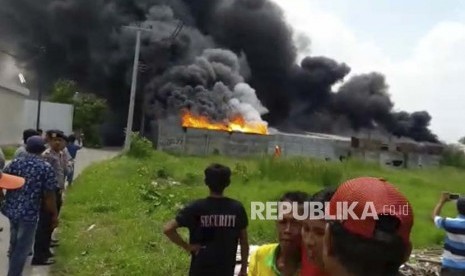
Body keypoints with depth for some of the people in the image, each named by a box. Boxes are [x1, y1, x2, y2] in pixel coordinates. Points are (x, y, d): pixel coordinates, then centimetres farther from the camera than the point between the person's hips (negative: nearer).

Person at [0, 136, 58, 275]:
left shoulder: (15, 163, 2)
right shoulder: (46, 168, -11)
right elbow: (49, 196, -11)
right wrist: (54, 215, 1)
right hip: (29, 213, -6)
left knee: (14, 244, 27)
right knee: (23, 248, 7)